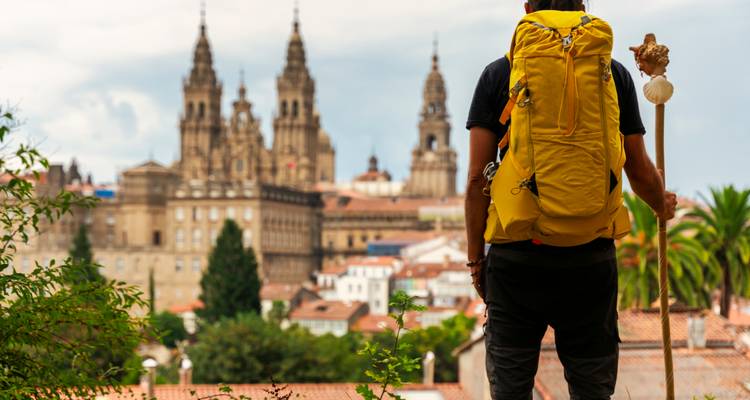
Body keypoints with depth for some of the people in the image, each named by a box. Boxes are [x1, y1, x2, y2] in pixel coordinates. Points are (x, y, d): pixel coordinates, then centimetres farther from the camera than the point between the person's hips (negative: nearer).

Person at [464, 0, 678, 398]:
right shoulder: (613, 75, 5)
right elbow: (640, 172, 9)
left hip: (516, 258, -1)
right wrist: (663, 206, 31)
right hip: (591, 257, 1)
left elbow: (477, 179, -1)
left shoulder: (498, 75, 1)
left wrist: (476, 257, 8)